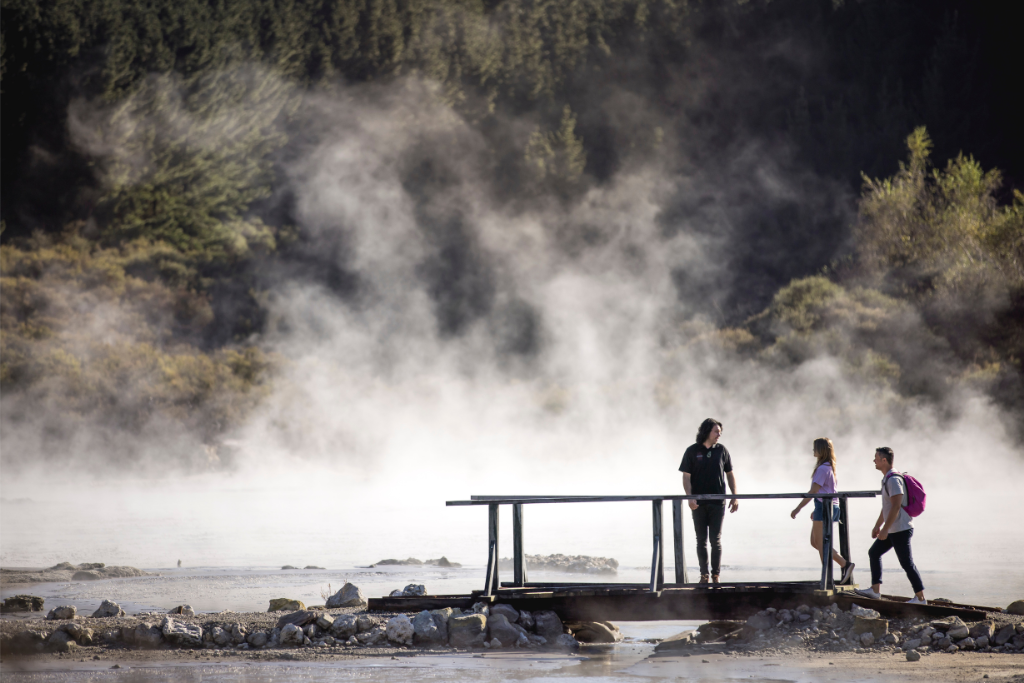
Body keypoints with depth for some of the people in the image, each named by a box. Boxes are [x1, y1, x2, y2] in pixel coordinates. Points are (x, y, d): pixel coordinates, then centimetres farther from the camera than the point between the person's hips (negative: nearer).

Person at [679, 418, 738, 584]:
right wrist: (689, 498, -13)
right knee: (701, 540, 4)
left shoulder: (722, 450, 5)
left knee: (716, 540, -1)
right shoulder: (692, 451, 0)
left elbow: (730, 474, 12)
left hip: (717, 503, 1)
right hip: (699, 503, 0)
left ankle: (716, 575, 5)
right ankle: (704, 574, 10)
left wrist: (734, 497, 6)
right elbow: (686, 477, -1)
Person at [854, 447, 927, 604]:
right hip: (894, 529, 11)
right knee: (874, 553, 15)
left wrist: (885, 529, -22)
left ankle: (920, 597, -3)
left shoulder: (894, 480, -18)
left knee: (906, 563, -7)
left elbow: (896, 506, -24)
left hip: (901, 529, -11)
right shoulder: (887, 479, 15)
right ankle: (875, 590, 16)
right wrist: (878, 526, 26)